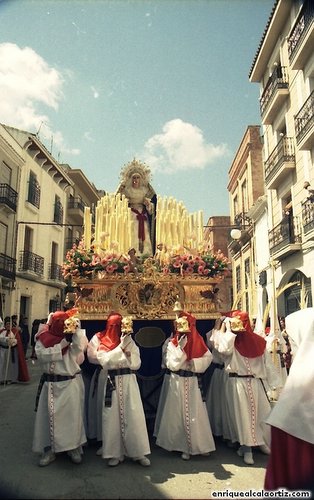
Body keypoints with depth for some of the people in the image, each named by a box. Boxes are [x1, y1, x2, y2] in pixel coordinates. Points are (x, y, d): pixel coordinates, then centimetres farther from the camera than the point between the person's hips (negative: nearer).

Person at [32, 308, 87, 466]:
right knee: (48, 416, 5)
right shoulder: (43, 337, -4)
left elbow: (81, 346, -23)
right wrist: (63, 343, -24)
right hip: (51, 383, 0)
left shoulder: (74, 338, -3)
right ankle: (49, 449, 21)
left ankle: (73, 447, 20)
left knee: (72, 415, 4)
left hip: (71, 383, 0)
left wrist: (77, 328, -28)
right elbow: (41, 355, -20)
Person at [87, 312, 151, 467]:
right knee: (112, 417, 2)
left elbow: (136, 363, 4)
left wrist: (128, 354, -15)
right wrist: (121, 346, -19)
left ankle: (138, 452, 10)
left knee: (133, 416, 0)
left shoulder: (129, 341, 7)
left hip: (129, 381, 1)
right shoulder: (101, 342, 1)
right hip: (111, 383, -1)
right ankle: (115, 453, 16)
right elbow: (105, 361, -14)